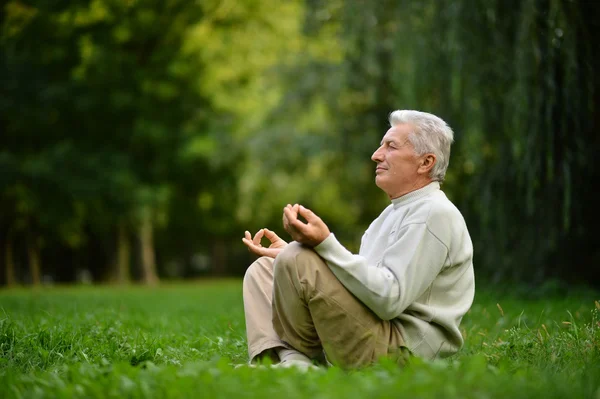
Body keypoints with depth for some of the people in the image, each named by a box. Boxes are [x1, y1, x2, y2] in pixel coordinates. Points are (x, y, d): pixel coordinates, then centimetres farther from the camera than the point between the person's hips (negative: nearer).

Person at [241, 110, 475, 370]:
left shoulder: (434, 214, -13)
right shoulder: (395, 212, 21)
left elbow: (389, 299, -24)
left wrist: (325, 244, -27)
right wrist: (286, 256, 15)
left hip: (400, 352, -11)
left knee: (297, 259, -23)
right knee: (261, 270, 12)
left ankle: (297, 359, -3)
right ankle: (289, 362, -11)